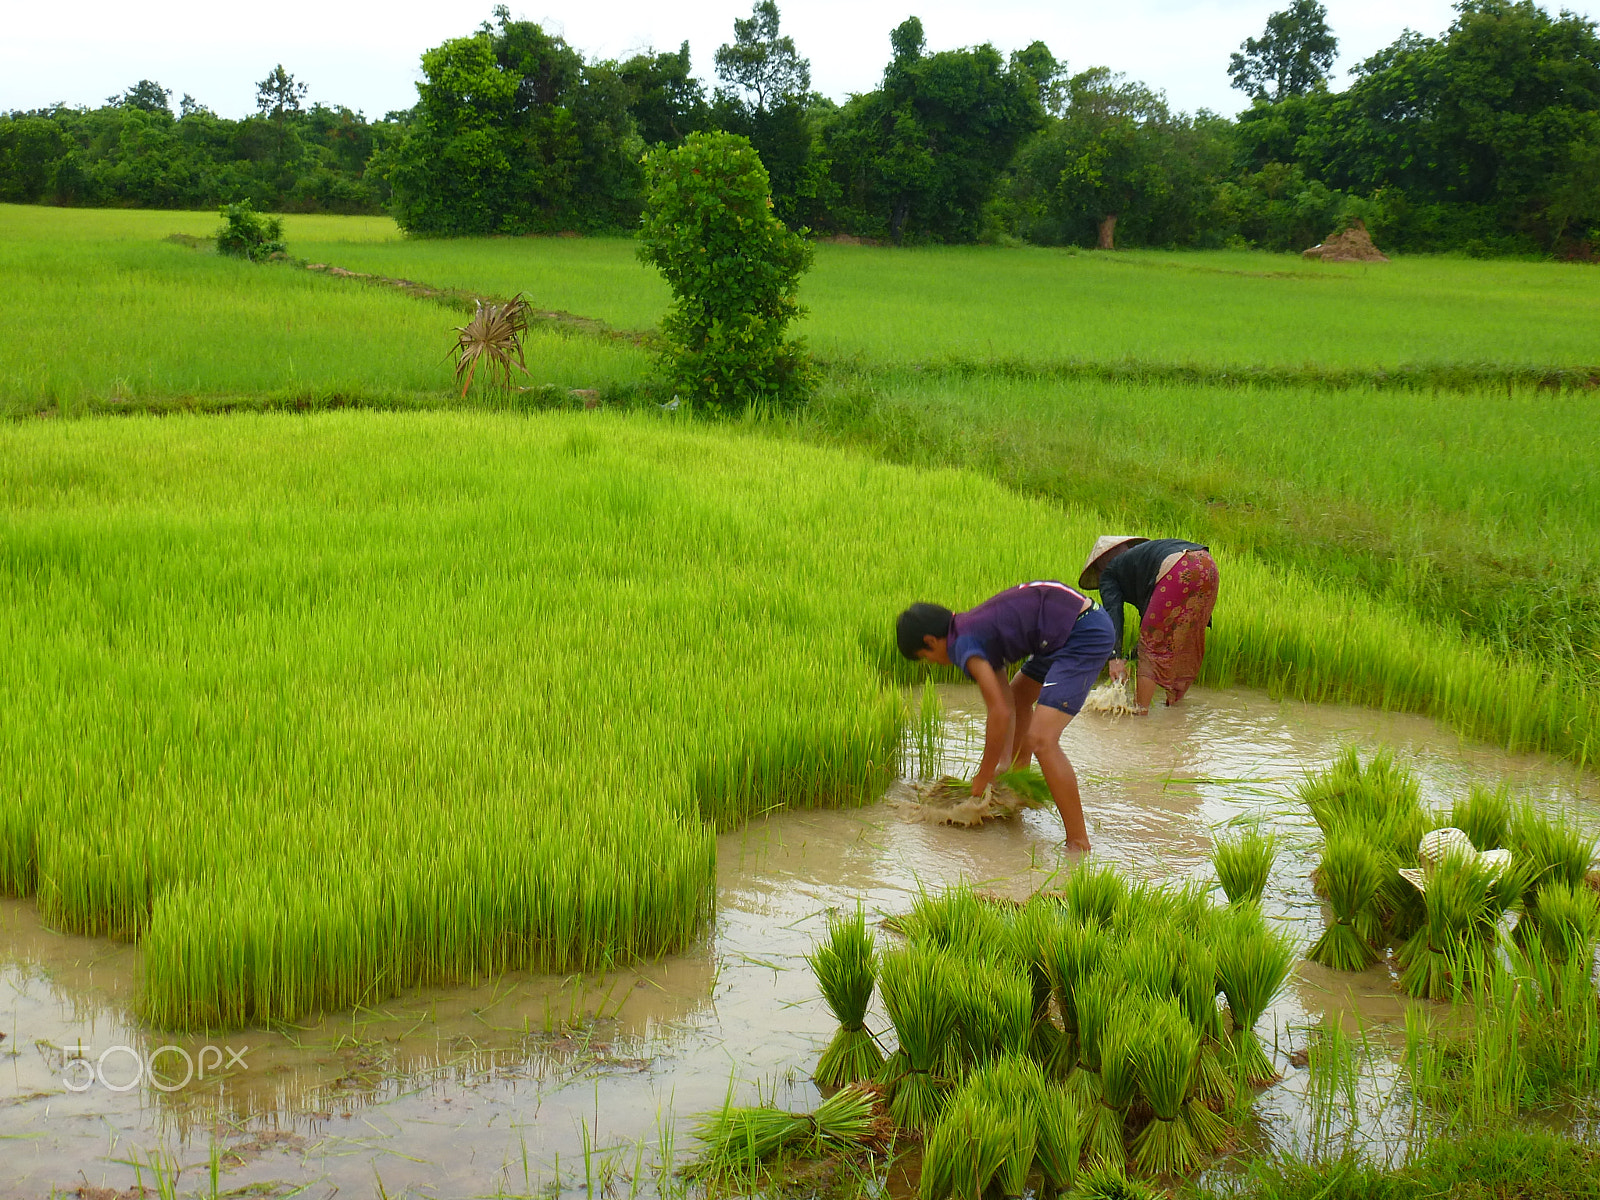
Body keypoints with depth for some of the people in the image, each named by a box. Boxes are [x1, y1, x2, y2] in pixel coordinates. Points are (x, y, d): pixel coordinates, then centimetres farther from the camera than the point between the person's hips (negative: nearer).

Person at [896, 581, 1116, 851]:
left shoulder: (964, 644, -12)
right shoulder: (974, 627, 16)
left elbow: (1000, 713, -14)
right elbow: (1005, 704, 17)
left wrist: (984, 776, -3)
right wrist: (1004, 767, 15)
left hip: (1087, 634, -11)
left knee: (1041, 740, -18)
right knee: (1018, 695, 32)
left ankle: (1079, 845, -17)